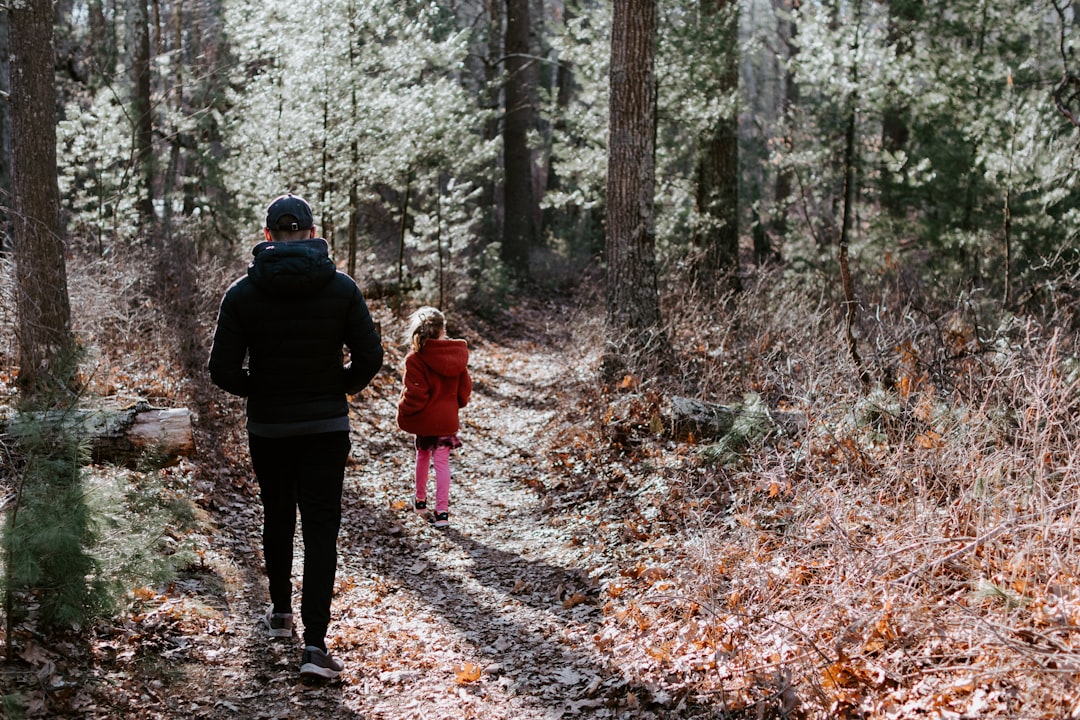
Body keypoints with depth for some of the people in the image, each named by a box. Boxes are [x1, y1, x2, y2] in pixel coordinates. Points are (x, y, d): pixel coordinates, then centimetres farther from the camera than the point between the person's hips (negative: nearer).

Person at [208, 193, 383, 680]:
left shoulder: (242, 293, -6)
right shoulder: (341, 287, -6)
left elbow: (223, 371, -9)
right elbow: (370, 358, -6)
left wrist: (259, 391, 10)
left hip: (268, 427, 1)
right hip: (327, 427, -1)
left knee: (277, 518, 21)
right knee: (321, 530, -2)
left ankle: (280, 613, 36)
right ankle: (315, 644, -11)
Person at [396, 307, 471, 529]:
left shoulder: (416, 359, -18)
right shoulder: (457, 354, -3)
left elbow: (414, 394, -20)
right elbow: (465, 387, 6)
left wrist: (403, 413, -3)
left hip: (424, 418, -2)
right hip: (447, 418, 2)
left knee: (423, 456, 21)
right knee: (442, 462, 4)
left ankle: (420, 500, 37)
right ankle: (441, 511, -3)